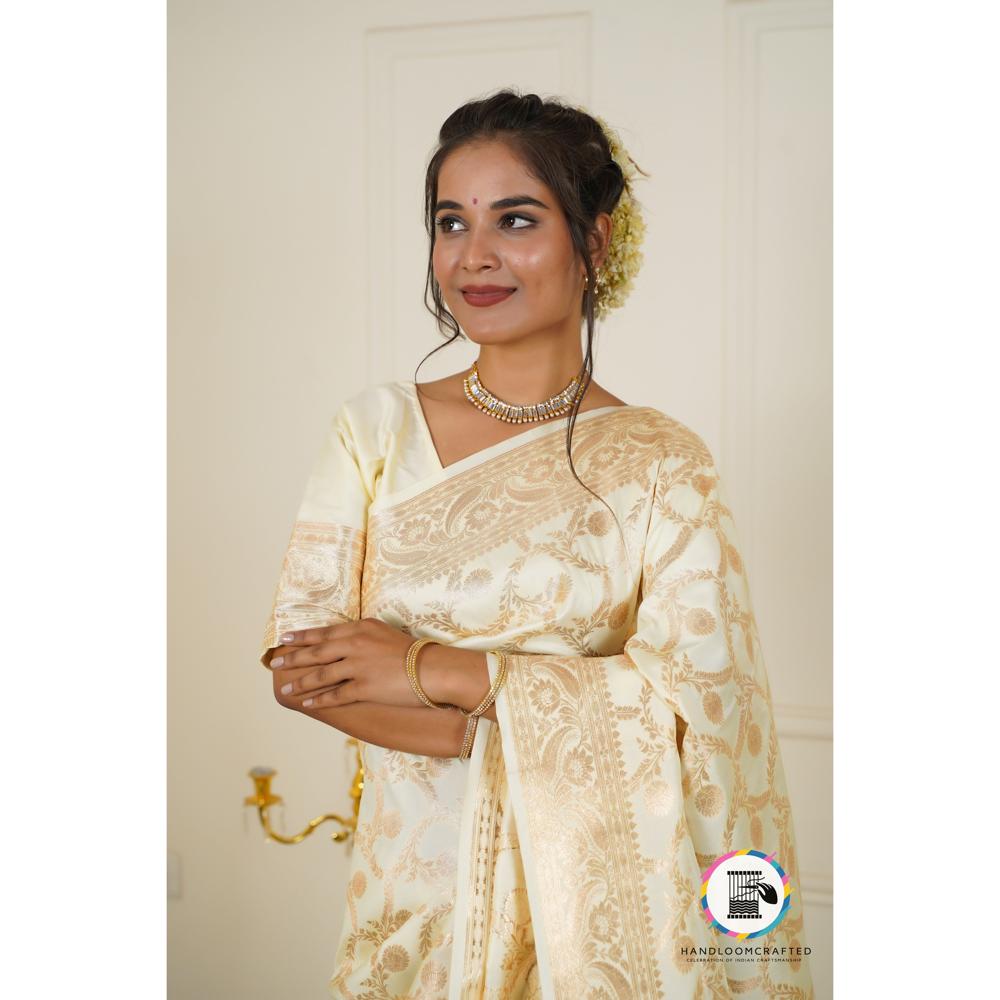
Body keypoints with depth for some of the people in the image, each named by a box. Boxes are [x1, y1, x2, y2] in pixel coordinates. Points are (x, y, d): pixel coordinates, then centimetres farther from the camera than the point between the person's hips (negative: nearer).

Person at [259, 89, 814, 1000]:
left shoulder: (661, 462, -7)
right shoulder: (378, 427, -2)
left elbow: (694, 695, -16)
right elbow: (300, 660, -8)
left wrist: (436, 670, -19)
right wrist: (522, 733, -18)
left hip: (586, 887, -1)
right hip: (415, 880, 2)